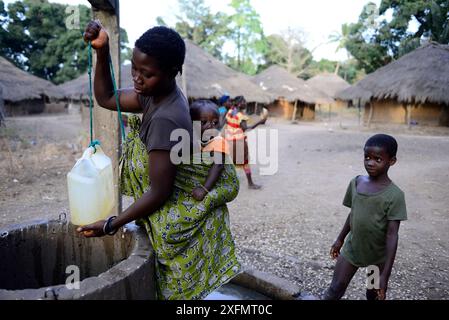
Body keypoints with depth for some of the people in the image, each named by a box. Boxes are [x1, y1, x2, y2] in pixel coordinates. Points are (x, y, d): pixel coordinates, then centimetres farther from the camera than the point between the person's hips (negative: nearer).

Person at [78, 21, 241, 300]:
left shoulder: (165, 120, -30)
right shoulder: (157, 94, -2)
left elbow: (159, 193, -25)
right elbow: (106, 98, 11)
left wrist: (111, 225, -15)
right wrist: (102, 52, -4)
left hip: (180, 227, -9)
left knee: (177, 291, 13)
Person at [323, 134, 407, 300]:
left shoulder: (394, 195, -20)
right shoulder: (356, 182, -6)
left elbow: (392, 235, -20)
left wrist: (385, 274, -20)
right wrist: (340, 239, 17)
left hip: (378, 255, -3)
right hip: (352, 248, 3)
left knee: (374, 294, 16)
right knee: (335, 289, 5)